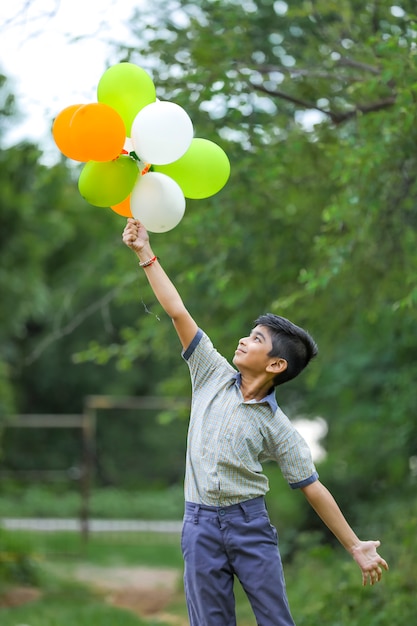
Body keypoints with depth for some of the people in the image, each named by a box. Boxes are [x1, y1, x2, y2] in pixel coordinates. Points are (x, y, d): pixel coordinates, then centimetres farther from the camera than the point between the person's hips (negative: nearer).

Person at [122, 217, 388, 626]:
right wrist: (146, 254, 1)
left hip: (249, 523, -2)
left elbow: (312, 488, 2)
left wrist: (356, 548, 0)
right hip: (201, 525, 2)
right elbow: (178, 313, 4)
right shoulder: (214, 376, 7)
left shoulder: (277, 428, 0)